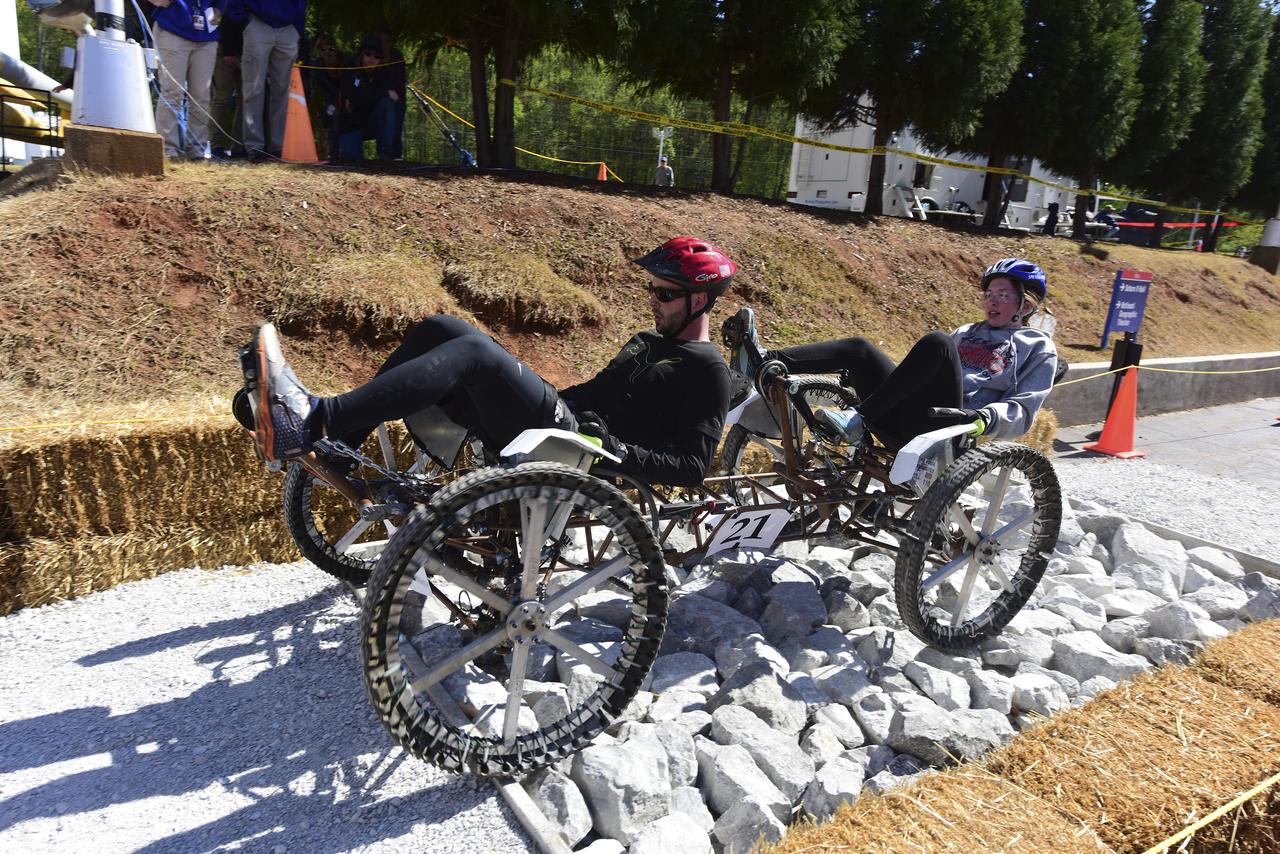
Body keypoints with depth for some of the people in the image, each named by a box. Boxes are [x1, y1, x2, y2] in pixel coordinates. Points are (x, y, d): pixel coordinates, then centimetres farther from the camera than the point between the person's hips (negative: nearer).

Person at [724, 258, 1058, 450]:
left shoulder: (1038, 348, 15)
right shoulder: (967, 332, 33)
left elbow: (1022, 410, 2)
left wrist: (985, 418, -20)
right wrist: (865, 379, 19)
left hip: (941, 430, -6)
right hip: (905, 420, 6)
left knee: (937, 342, -29)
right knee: (860, 349, -9)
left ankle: (860, 420, -36)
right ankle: (762, 360, -24)